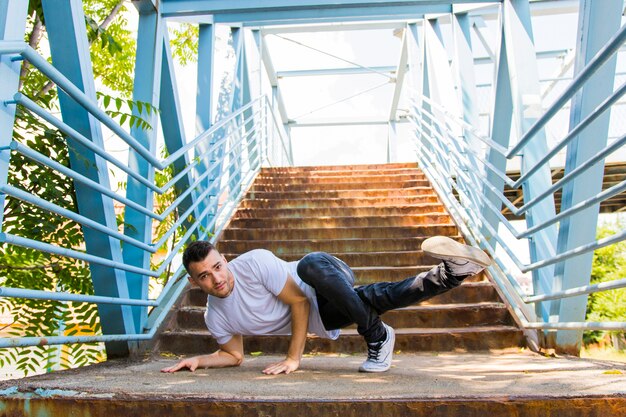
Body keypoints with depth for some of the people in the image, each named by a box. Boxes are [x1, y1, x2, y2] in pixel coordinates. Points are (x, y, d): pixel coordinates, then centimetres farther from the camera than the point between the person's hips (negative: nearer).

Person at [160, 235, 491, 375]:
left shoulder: (253, 262, -25)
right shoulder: (215, 318, -7)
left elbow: (299, 301, -23)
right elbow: (233, 356, 10)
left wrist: (293, 358, -22)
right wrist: (199, 360, -9)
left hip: (329, 281, -5)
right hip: (324, 318, 5)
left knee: (310, 265, -41)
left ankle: (377, 337, -30)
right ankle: (447, 277, -14)